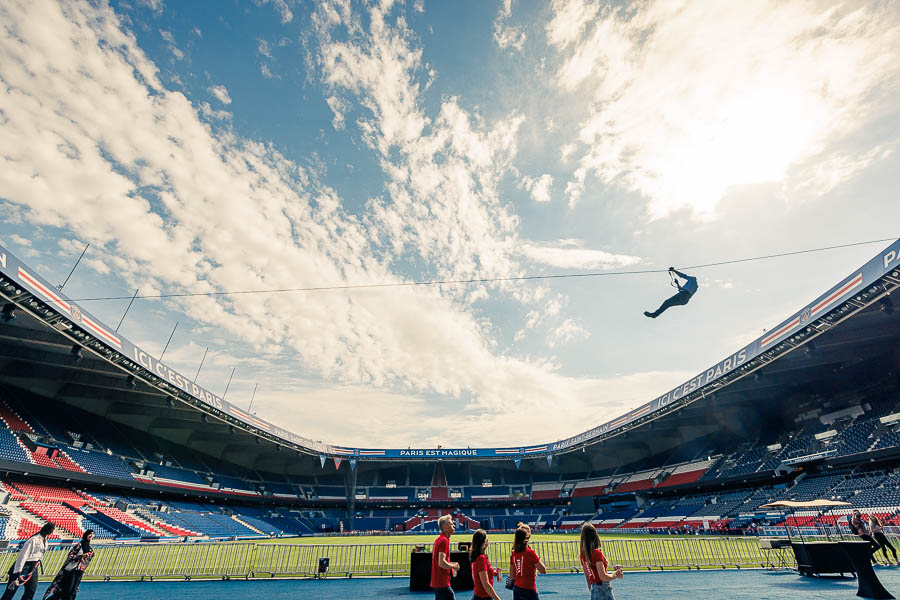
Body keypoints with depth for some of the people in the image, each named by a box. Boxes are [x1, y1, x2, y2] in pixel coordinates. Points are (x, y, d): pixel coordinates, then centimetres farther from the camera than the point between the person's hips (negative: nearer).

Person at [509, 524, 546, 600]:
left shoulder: (513, 554, 2)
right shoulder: (530, 553, -16)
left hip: (516, 589, 6)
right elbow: (543, 571, -11)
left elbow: (512, 575, 10)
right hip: (529, 590, -6)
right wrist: (538, 559, 4)